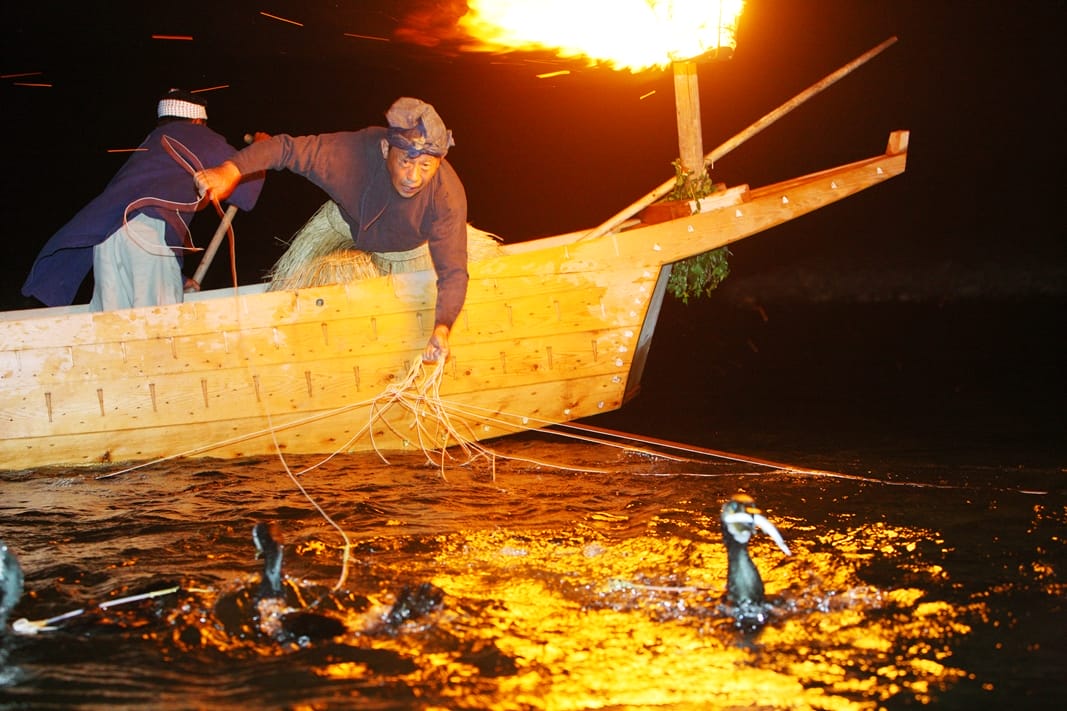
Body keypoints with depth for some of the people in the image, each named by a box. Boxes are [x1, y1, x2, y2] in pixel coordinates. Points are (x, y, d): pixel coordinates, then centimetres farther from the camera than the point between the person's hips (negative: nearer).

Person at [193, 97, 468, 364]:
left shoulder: (448, 198, -43)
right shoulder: (354, 151, -43)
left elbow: (453, 271, -42)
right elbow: (288, 147, -34)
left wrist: (442, 329, -59)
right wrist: (231, 172, -48)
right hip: (349, 221, 1)